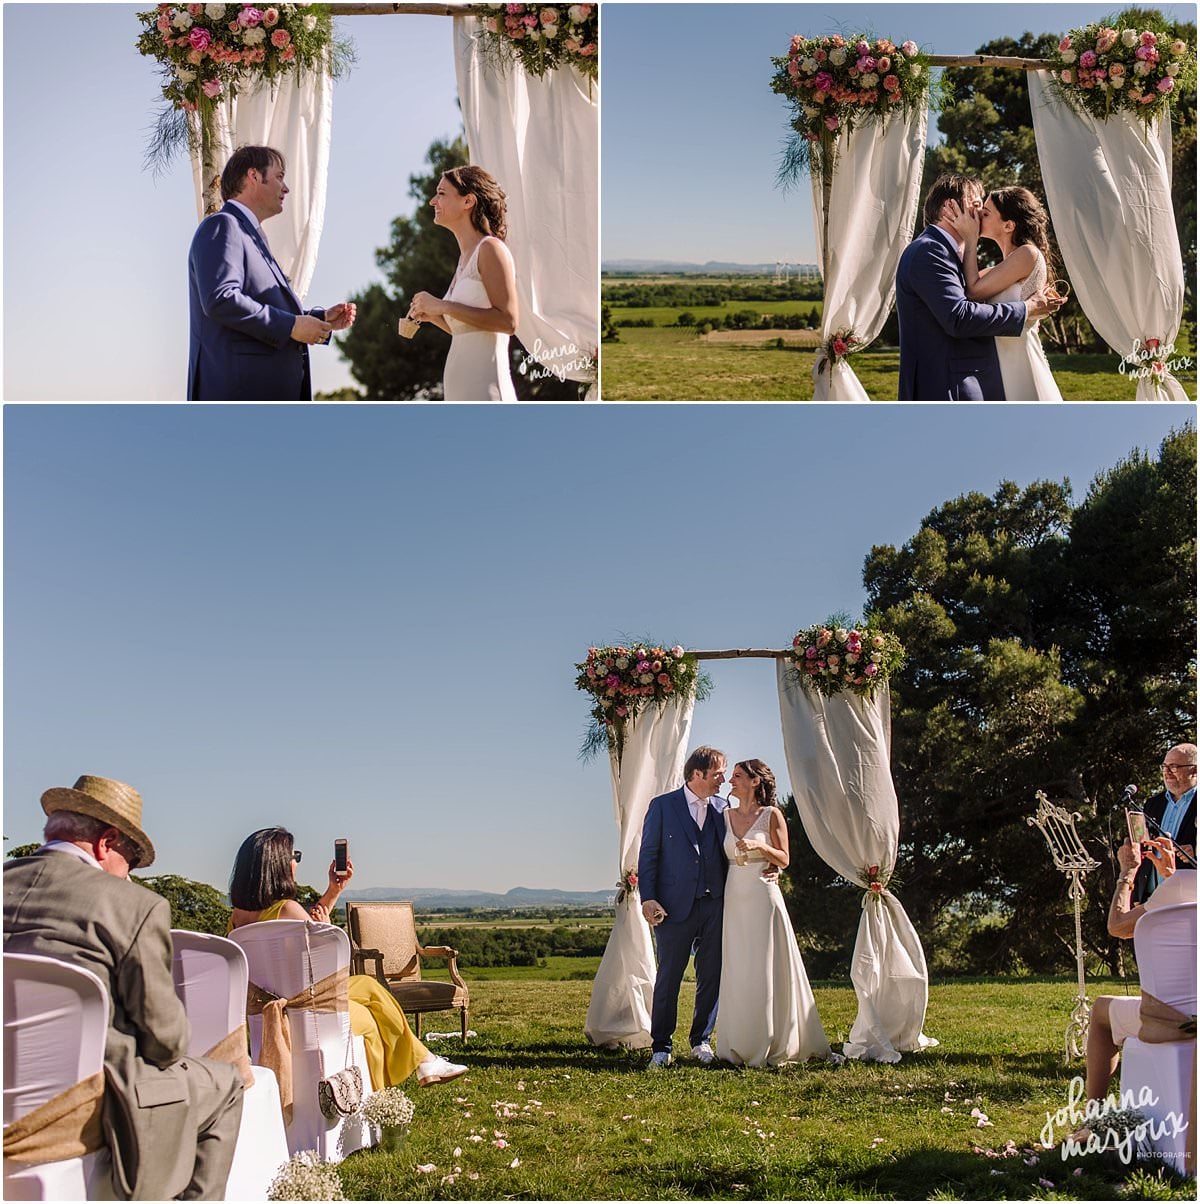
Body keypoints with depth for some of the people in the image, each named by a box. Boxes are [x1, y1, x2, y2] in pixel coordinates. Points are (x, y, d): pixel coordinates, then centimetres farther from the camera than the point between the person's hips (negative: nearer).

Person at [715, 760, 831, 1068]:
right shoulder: (726, 816, 10)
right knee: (737, 972, 5)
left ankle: (775, 1045, 8)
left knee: (768, 970, -1)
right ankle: (742, 1045, 12)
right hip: (734, 900, 4)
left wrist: (760, 846, -17)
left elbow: (784, 859, -3)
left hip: (764, 898, -4)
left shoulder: (772, 815, -2)